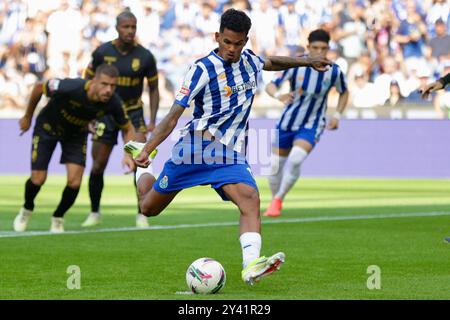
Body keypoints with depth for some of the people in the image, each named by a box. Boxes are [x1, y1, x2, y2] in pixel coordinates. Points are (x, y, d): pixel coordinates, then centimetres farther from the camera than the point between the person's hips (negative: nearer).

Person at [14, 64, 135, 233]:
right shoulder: (70, 87, -40)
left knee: (74, 182, -13)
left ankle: (58, 218, 16)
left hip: (77, 133, 2)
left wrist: (128, 154, -27)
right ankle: (27, 209, 30)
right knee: (38, 179, -5)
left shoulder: (113, 103, -29)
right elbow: (38, 87, -19)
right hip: (48, 127, -2)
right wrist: (27, 117, -5)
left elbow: (127, 128, -9)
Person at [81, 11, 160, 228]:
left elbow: (153, 89, 1)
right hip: (106, 112, 1)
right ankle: (94, 213, 23)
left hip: (133, 112, -1)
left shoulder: (144, 56, -10)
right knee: (97, 167, 3)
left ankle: (142, 214, -5)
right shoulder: (102, 52, -9)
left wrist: (152, 121, -7)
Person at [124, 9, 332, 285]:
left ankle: (251, 265, -41)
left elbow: (271, 63, 32)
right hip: (195, 148, -3)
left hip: (230, 155, 3)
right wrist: (146, 149, -24)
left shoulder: (249, 60, 4)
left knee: (250, 199, -26)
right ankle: (141, 168, 46)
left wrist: (306, 61, 32)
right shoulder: (204, 69, -14)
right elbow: (174, 115, -15)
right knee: (149, 208, 11)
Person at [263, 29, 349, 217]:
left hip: (311, 126, -1)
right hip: (287, 123, 1)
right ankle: (275, 200, 32)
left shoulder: (334, 72, -10)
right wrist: (278, 95, -41)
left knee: (295, 160, -25)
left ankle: (278, 200, -7)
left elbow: (344, 92, 10)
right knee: (274, 166, 4)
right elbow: (271, 85, -19)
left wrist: (337, 115, 0)